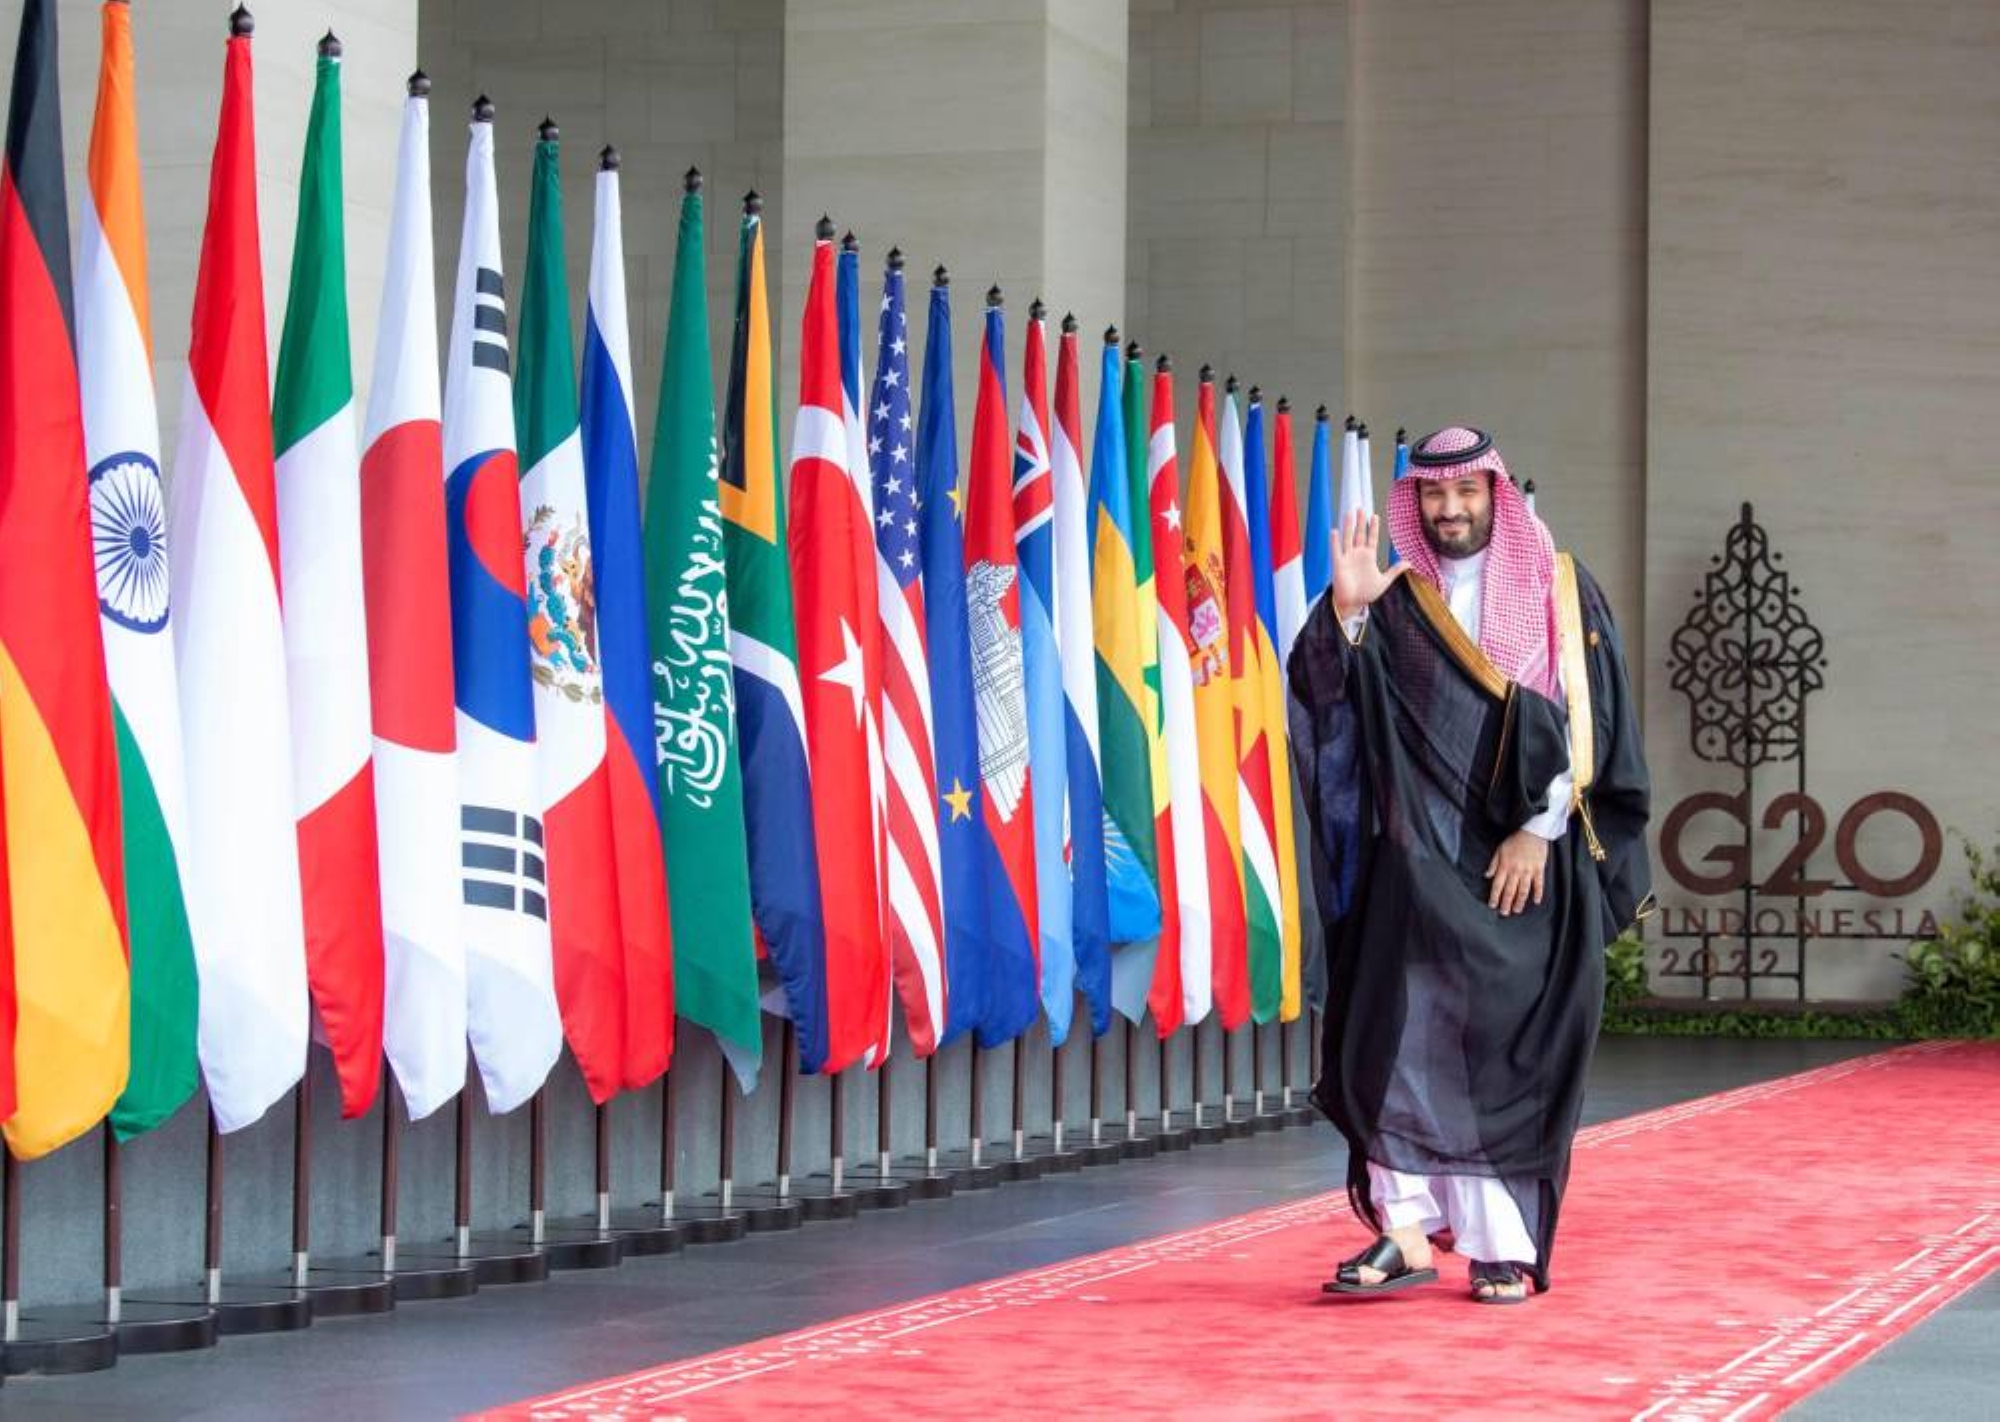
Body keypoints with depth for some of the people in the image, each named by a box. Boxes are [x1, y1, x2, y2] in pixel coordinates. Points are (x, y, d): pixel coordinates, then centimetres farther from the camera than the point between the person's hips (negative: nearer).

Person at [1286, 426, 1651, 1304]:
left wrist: (1539, 829, -11)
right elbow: (1326, 698, -4)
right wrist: (1344, 613, -21)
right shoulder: (1396, 605, 9)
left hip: (1528, 862, -1)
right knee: (1399, 1039, -7)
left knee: (1510, 1049, 0)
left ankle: (1503, 1245, 4)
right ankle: (1406, 1231, -2)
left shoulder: (1558, 592, 4)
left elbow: (1586, 722, -2)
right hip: (1419, 861, 2)